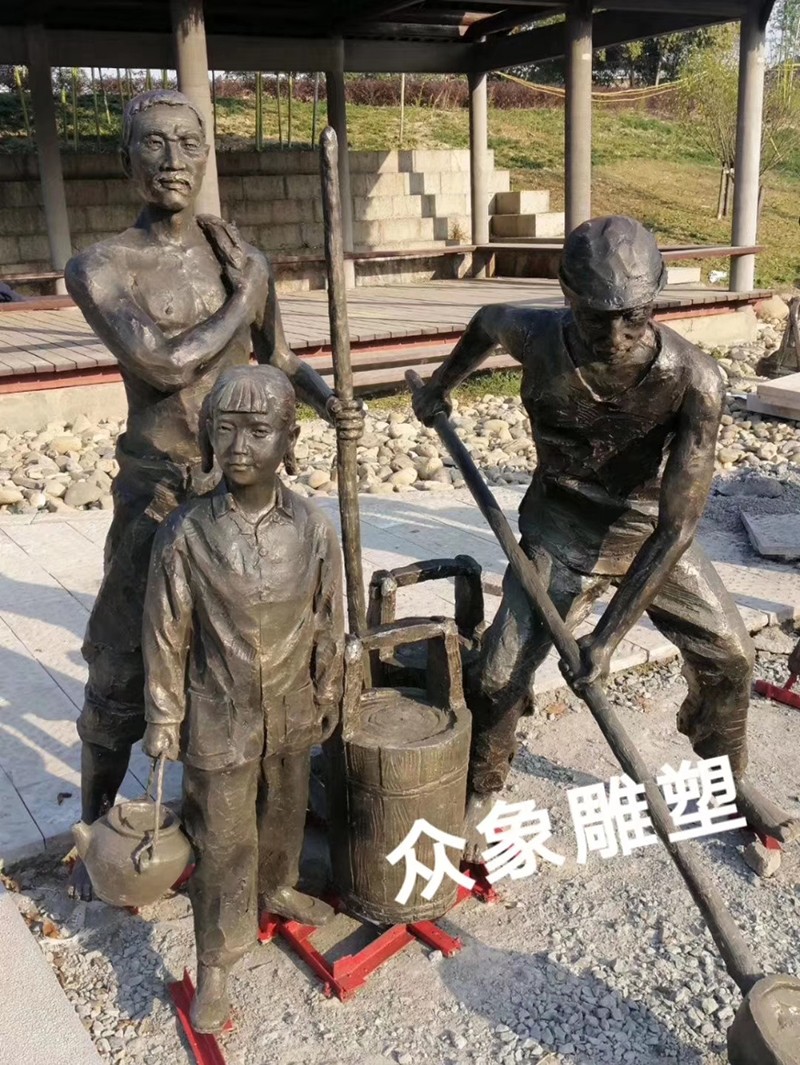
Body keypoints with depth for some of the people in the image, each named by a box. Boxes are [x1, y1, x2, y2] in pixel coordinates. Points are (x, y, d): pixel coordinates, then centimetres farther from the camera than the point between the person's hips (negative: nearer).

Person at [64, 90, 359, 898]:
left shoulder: (247, 261, 3)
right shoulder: (99, 267, -10)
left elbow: (277, 360, 16)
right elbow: (162, 362, -24)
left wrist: (327, 400, -4)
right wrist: (242, 300, -12)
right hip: (156, 493, -3)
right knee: (121, 672, 5)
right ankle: (94, 831, 27)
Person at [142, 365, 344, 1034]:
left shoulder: (314, 528, -13)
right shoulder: (185, 533, -18)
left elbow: (329, 623, 0)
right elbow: (166, 637, -8)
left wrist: (329, 698, 8)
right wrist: (164, 721, -3)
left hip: (293, 714, 3)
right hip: (221, 721, -3)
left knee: (285, 812, 25)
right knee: (223, 841, 8)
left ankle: (278, 888, 53)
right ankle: (215, 964, 27)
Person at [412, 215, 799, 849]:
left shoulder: (695, 380, -30)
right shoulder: (540, 341, -26)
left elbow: (678, 525, -28)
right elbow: (490, 320, 2)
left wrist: (608, 637, -29)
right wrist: (442, 386, 15)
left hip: (652, 533, 1)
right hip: (562, 535, 0)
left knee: (729, 655, 6)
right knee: (497, 679, -6)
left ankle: (731, 779, 36)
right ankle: (481, 793, 23)